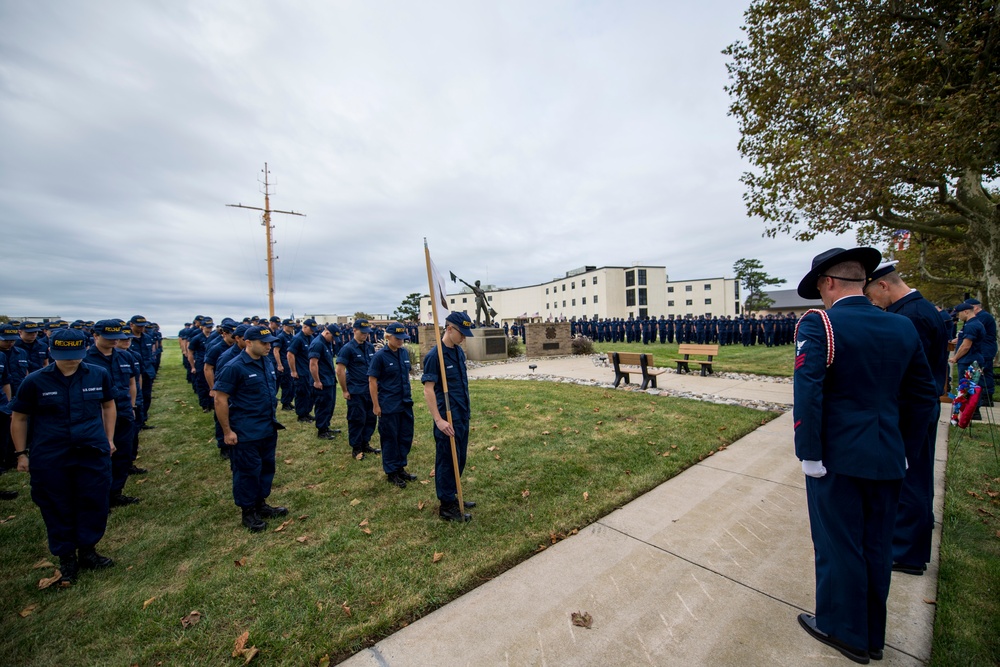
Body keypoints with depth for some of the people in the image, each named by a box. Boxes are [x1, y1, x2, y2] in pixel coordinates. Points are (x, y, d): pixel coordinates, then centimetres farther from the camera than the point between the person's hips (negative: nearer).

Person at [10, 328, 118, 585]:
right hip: (49, 457, 0)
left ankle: (87, 551, 27)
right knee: (58, 508, 11)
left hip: (94, 452, 1)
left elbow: (108, 406, 10)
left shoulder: (99, 375, -3)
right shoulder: (34, 381, -6)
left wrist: (109, 438, 9)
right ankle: (66, 558, 28)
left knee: (94, 503, 7)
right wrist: (21, 453, 3)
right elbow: (19, 418, 4)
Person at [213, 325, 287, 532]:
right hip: (246, 432, -7)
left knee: (266, 467, 17)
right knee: (248, 471, 7)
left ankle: (261, 504, 34)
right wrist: (227, 431, -13)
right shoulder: (234, 367, -17)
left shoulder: (267, 362, 5)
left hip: (269, 428, 7)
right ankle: (248, 512, 24)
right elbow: (220, 400, -15)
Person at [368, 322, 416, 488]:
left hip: (406, 404, 6)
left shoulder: (405, 352, 3)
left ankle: (401, 468, 32)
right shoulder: (380, 356, -13)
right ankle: (391, 472, 24)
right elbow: (372, 381, -11)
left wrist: (408, 395, 14)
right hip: (388, 406, -6)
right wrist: (376, 405, -11)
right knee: (390, 439, 8)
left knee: (406, 436, 14)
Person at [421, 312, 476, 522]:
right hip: (448, 419, -8)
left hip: (462, 415, 8)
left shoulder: (459, 351, 7)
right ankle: (446, 506, 22)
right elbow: (428, 390, -19)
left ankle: (453, 497, 37)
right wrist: (439, 420, -22)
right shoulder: (435, 355, -18)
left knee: (459, 459, 19)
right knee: (447, 460, 6)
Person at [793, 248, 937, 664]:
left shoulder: (818, 324, -16)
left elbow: (808, 393, -23)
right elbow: (923, 395, 10)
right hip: (887, 459, 6)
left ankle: (845, 631, 29)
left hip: (837, 457, -6)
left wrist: (809, 454, -14)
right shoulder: (902, 327, 4)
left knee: (838, 546, 11)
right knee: (876, 546, 19)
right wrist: (905, 449, 18)